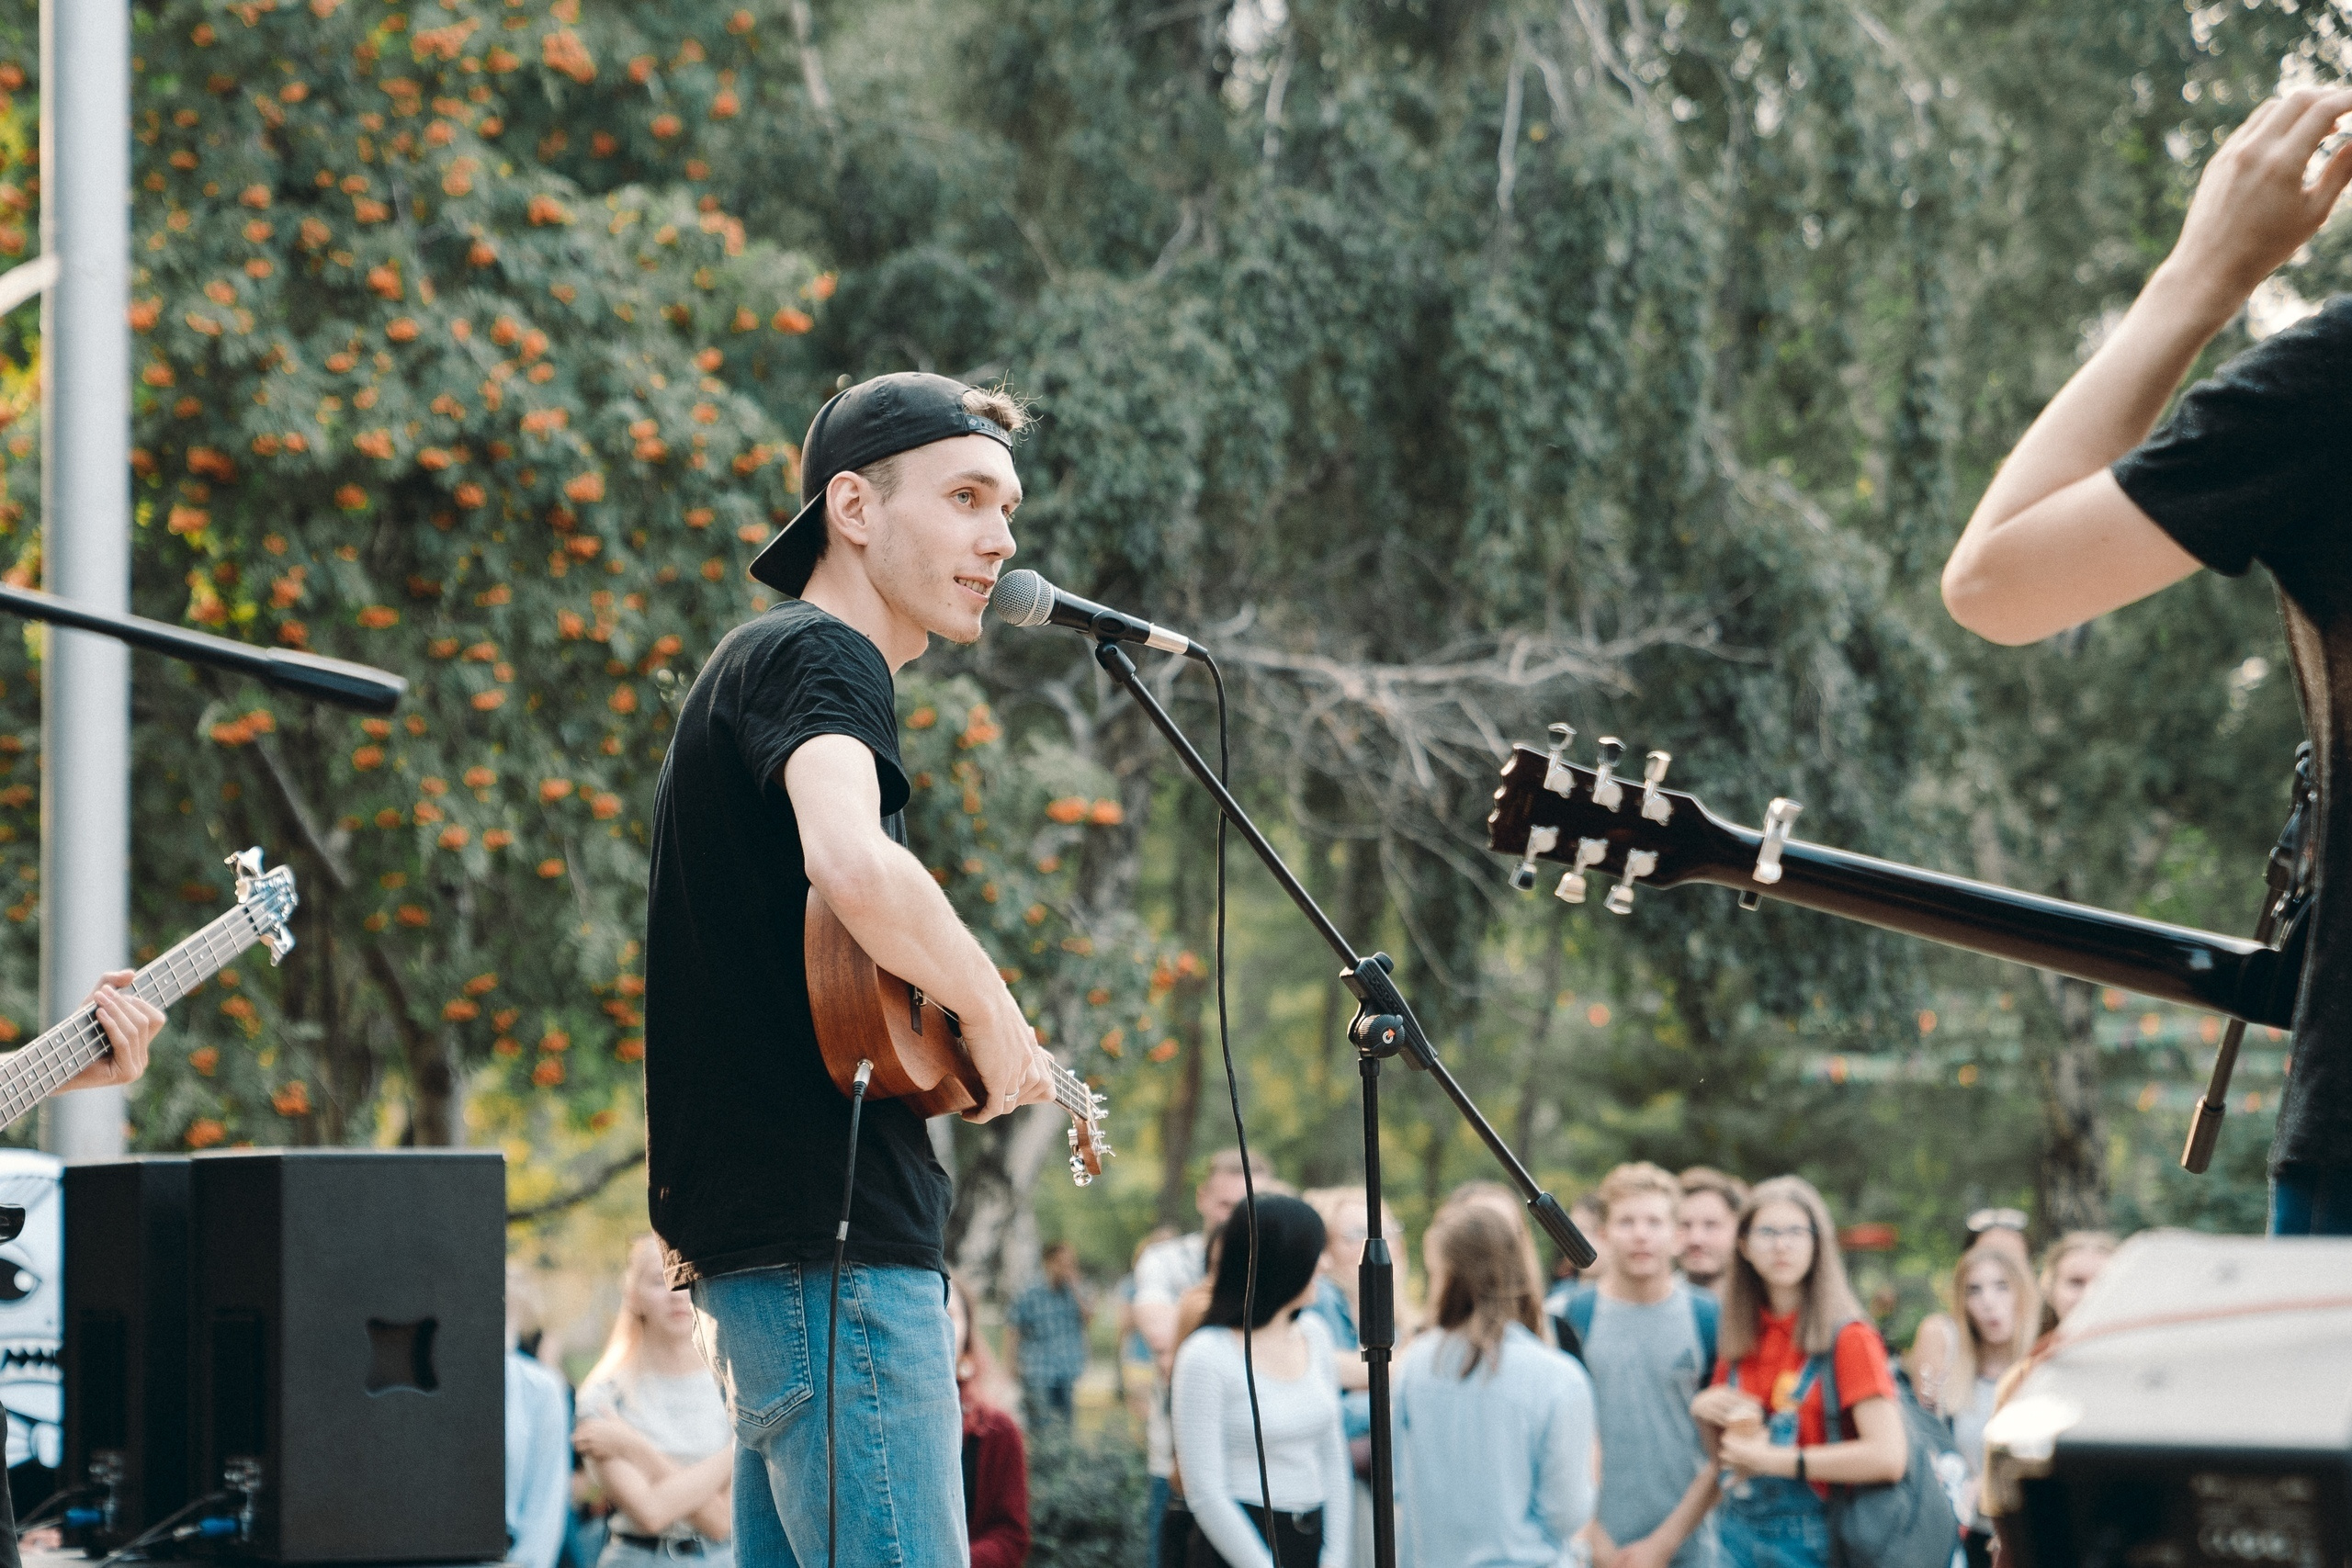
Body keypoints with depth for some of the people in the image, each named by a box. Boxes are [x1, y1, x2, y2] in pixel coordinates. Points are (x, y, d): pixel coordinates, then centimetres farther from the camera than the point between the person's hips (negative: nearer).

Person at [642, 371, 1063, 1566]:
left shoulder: (769, 663, 24)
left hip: (775, 1239, 11)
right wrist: (996, 1018, -15)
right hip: (830, 1240, -11)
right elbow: (853, 867, -30)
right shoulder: (815, 657, -8)